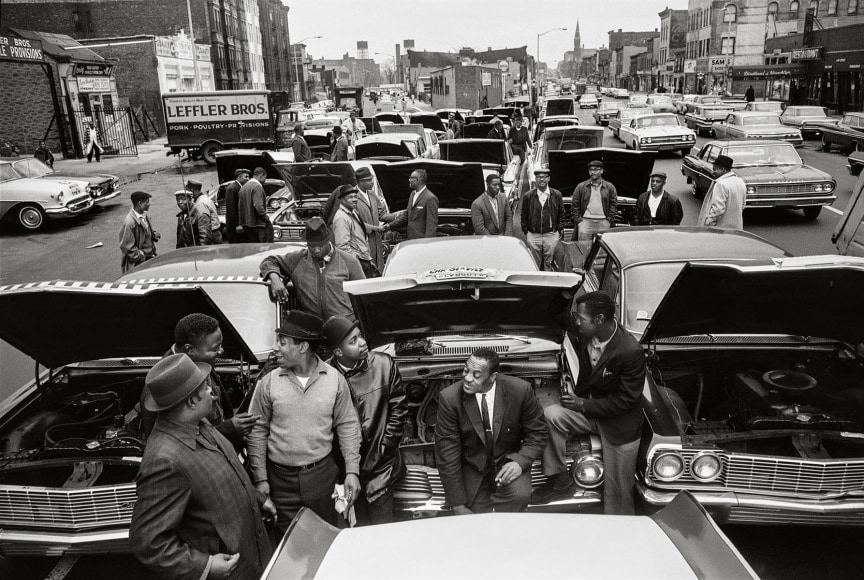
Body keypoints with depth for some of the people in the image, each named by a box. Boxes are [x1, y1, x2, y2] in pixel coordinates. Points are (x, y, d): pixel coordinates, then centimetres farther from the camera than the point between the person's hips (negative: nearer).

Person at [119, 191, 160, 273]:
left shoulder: (144, 216, 5)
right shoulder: (129, 222, -20)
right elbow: (127, 247, -17)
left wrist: (154, 234, 1)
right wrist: (142, 257, -15)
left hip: (150, 257, 8)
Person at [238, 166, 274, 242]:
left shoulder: (244, 187, 15)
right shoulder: (257, 186, -13)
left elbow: (239, 206, 16)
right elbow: (258, 206, -23)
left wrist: (240, 223, 18)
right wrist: (266, 218, -11)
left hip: (246, 224, 9)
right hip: (258, 224, -9)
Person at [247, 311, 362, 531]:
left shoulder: (335, 379, -6)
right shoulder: (268, 383, -6)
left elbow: (347, 425, 0)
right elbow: (257, 432, 0)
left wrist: (352, 471, -4)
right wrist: (260, 479, -2)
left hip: (322, 474, 0)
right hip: (281, 478, 0)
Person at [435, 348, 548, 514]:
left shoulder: (520, 390, -16)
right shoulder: (450, 398, -18)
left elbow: (537, 433, -3)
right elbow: (447, 455, -13)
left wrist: (520, 461, -23)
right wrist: (458, 505, -13)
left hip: (508, 461, 0)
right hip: (472, 466, 0)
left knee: (520, 495, -30)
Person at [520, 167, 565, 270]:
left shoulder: (557, 195, 4)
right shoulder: (528, 196, 2)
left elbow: (561, 214, 10)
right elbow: (524, 216, 8)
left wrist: (560, 230, 4)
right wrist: (526, 232, 3)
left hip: (551, 235, 0)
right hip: (533, 236, 0)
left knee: (549, 264, 4)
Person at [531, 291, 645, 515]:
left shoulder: (631, 352, -28)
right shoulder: (583, 336, -10)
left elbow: (626, 400, -21)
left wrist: (584, 405, -19)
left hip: (619, 424, -5)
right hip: (586, 406, 5)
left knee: (617, 493, 2)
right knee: (550, 415, -21)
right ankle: (560, 481, -8)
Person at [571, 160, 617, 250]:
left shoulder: (609, 187, 9)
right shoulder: (581, 187, 8)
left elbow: (614, 204, 8)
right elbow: (575, 205, 7)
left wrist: (609, 220, -2)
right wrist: (578, 220, -3)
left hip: (603, 223, 1)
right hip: (585, 222, -1)